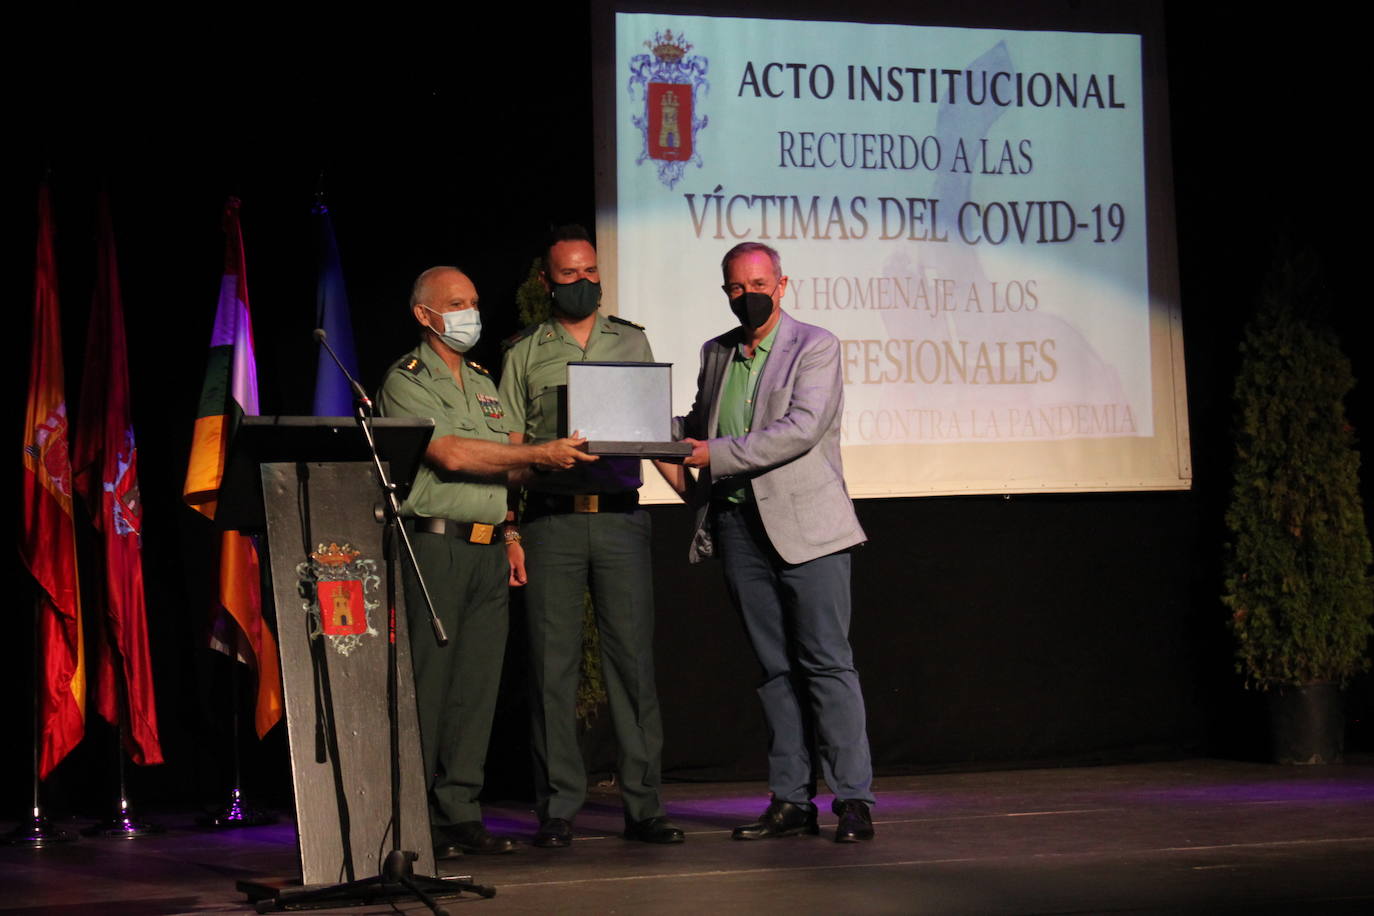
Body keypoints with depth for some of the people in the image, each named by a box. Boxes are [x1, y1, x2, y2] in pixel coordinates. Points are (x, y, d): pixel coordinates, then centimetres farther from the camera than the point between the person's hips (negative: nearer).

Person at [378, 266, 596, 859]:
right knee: (427, 683, -6)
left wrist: (511, 533, 12)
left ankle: (461, 814, 9)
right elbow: (451, 455, -17)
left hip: (486, 548, 7)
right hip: (433, 544, -7)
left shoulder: (483, 383, 21)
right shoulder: (406, 382, -4)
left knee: (477, 683, 5)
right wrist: (539, 455, -19)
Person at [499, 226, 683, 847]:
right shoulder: (524, 354, 10)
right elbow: (510, 446, 7)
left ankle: (643, 806, 3)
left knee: (633, 655, -1)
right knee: (553, 661, -1)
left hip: (620, 516, 1)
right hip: (550, 518, -1)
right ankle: (558, 809, 5)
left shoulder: (632, 343, 14)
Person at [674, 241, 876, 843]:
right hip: (739, 525, 5)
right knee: (775, 667, 7)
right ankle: (790, 802, 10)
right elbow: (698, 426, 26)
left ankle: (853, 800, -3)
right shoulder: (716, 353, 17)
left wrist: (718, 454, -16)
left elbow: (802, 428, -15)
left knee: (827, 662, -6)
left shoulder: (816, 346, -2)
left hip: (805, 523, -5)